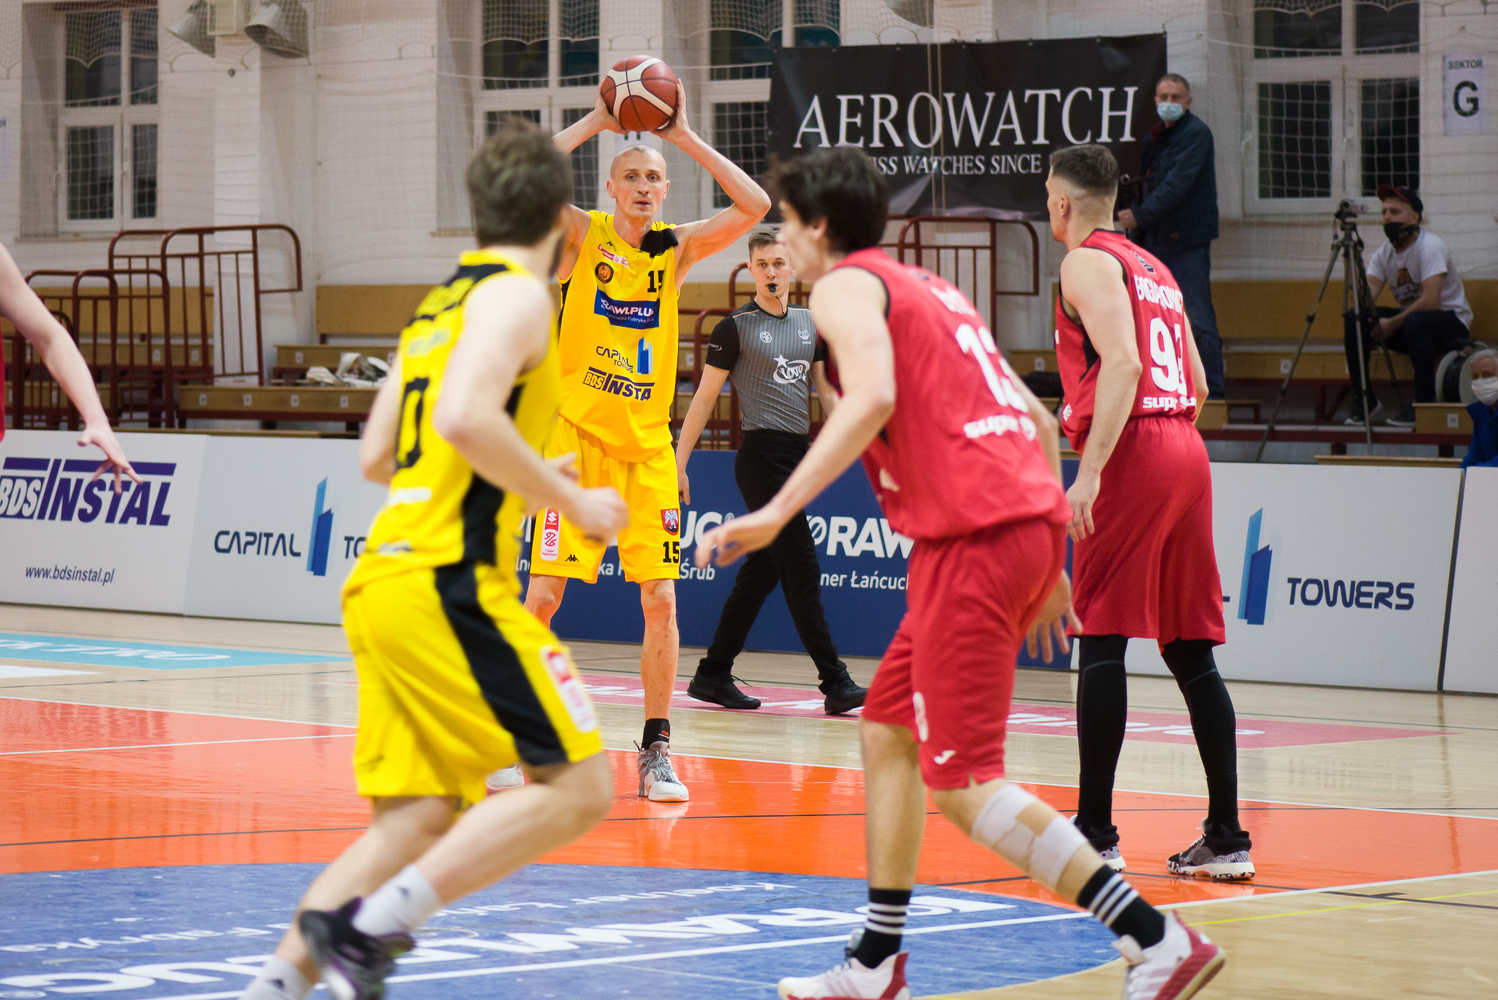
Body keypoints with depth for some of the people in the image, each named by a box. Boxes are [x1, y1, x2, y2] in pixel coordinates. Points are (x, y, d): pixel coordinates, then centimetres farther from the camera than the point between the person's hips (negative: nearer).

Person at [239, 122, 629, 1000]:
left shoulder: (446, 299, 22)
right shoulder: (516, 295, -5)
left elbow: (377, 457, 26)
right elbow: (465, 418, -22)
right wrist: (570, 500, -12)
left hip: (383, 580, 9)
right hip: (448, 582, -9)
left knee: (417, 819, 9)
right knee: (578, 788, -8)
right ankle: (368, 929, -17)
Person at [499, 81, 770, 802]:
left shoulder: (678, 249, 7)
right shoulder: (583, 235, -1)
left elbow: (754, 207, -4)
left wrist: (685, 137, -6)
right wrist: (596, 121, -14)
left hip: (647, 445, 3)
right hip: (577, 436, -3)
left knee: (660, 598, -2)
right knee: (543, 593, -6)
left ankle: (656, 750, 6)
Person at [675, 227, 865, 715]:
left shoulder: (810, 323, 14)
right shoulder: (736, 327, -4)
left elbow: (825, 389, 20)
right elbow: (704, 398, -1)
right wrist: (678, 464, -4)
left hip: (797, 455, 7)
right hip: (761, 457, -7)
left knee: (761, 572, 10)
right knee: (802, 569, -11)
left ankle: (713, 675, 19)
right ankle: (835, 683, -12)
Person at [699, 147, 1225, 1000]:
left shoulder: (846, 285, 0)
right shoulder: (929, 289, 27)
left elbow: (873, 398, -20)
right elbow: (1038, 419, 26)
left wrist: (778, 511, -22)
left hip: (975, 536, -10)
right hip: (1032, 518, 10)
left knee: (962, 782, -9)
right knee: (887, 730, 19)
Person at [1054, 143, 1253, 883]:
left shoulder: (1089, 262, -4)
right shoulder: (1154, 268, 22)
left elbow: (1122, 363, -17)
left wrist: (1089, 471, -21)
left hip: (1131, 459, -8)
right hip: (1185, 452, 8)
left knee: (1100, 641, -5)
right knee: (1189, 650, 8)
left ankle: (1094, 834, -7)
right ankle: (1225, 837, 5)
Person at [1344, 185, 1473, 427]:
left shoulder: (1430, 246, -19)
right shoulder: (1383, 253, 2)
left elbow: (1431, 302, -27)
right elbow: (1367, 296, -7)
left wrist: (1390, 324, -23)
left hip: (1452, 322, -7)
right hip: (1408, 319, 7)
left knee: (1415, 322, -39)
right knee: (1353, 318, -11)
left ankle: (1425, 404, -28)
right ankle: (1363, 398, -1)